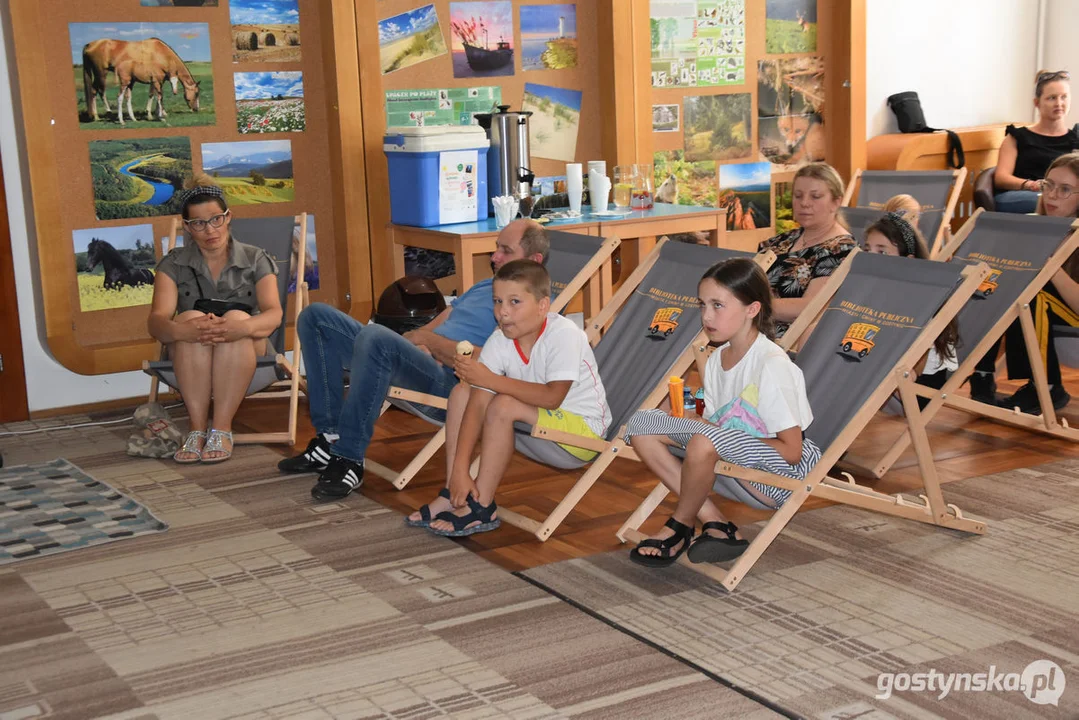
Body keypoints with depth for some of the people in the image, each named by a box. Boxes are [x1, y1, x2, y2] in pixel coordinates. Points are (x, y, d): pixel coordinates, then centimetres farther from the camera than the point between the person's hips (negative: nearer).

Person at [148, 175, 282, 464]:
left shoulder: (255, 260, 5)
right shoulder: (173, 265, 5)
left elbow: (274, 313, -12)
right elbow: (156, 321, -12)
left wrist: (245, 326, -37)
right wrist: (180, 330, -38)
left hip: (248, 352, 0)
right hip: (188, 359, 0)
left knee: (237, 318, -33)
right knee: (191, 318, -32)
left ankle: (222, 428, -34)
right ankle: (198, 427, -33)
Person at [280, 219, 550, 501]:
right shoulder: (484, 287, 27)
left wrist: (429, 340, -6)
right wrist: (416, 344, -1)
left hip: (449, 382, -10)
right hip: (420, 363, 10)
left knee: (376, 336, -38)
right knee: (317, 316, 4)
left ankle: (348, 460, -27)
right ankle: (329, 438, -4)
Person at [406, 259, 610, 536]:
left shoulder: (564, 334, -24)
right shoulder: (499, 341, -9)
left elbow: (552, 397, -34)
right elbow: (476, 406, -16)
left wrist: (490, 379, -33)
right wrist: (460, 470, -24)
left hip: (583, 431, -7)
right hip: (535, 429, 7)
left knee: (503, 406, -29)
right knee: (463, 392, -5)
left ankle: (481, 508, -18)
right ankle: (454, 493, -6)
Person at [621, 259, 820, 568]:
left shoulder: (772, 365, -17)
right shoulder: (717, 359, 6)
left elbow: (791, 450, -19)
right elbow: (715, 424, 8)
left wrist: (721, 434, -17)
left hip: (784, 475, -8)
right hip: (733, 470, 8)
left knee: (706, 439, -37)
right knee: (641, 424, -3)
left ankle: (680, 527, -6)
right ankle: (716, 525, -8)